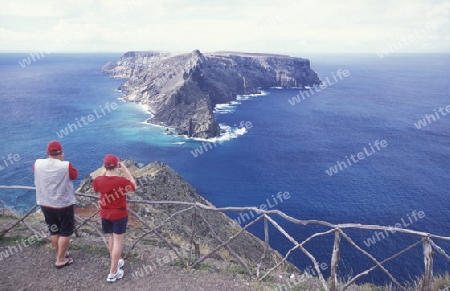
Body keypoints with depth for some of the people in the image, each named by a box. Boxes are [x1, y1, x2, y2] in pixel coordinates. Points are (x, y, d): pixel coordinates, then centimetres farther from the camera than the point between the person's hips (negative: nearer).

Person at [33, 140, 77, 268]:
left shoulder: (38, 164, -8)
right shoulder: (66, 166, -21)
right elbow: (75, 175, -1)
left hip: (45, 204, 5)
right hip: (63, 205, -5)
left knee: (54, 231, 19)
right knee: (65, 232, 10)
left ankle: (60, 254, 35)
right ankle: (60, 260, 16)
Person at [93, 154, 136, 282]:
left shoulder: (99, 180, -14)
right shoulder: (122, 180, -25)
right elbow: (134, 185, -4)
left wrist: (105, 171, 7)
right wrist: (125, 169, -5)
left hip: (105, 214, 4)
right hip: (119, 215, -4)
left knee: (112, 238, 23)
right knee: (118, 241, 6)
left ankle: (115, 262, 39)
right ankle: (113, 273, 12)